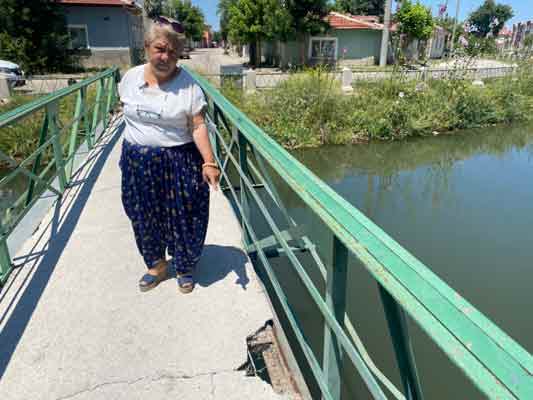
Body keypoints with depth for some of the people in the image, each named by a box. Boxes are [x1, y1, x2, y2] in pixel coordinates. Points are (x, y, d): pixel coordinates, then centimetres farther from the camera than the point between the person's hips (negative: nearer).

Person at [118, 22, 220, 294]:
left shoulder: (188, 85, -12)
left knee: (182, 217, 6)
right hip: (137, 162, 4)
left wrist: (209, 162, -26)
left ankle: (184, 267, 31)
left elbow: (198, 126, -15)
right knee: (144, 217, 15)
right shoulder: (131, 77, 0)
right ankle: (157, 265, 38)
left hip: (178, 162, -4)